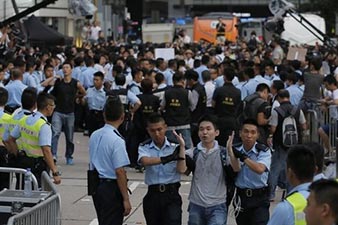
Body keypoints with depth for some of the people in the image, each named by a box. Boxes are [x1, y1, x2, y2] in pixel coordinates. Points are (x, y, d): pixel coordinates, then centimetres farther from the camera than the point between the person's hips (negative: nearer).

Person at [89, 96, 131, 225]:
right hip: (112, 189, -8)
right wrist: (126, 199, -15)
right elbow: (119, 172, -20)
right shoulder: (117, 140, -18)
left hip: (96, 186, 8)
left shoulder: (94, 136, 6)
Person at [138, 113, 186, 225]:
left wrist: (182, 146, -14)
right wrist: (166, 159, -31)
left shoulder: (174, 147, -1)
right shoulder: (144, 147, 0)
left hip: (171, 195, -2)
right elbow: (144, 161, -21)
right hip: (153, 195, 2)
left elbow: (181, 170, -10)